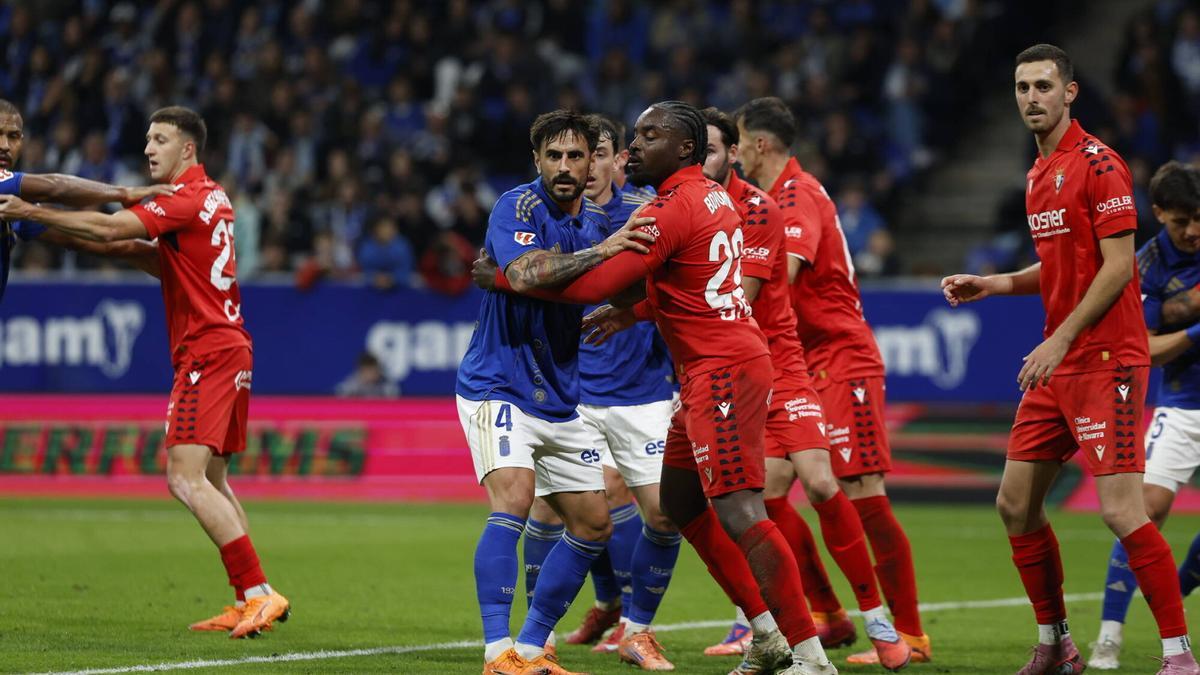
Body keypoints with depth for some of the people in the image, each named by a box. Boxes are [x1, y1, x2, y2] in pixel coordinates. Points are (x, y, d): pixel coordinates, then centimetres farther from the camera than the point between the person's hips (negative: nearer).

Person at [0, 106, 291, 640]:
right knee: (212, 481, 14)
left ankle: (259, 592, -19)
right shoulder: (212, 197, 17)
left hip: (207, 352, -10)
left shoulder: (187, 198, -13)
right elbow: (156, 251, 21)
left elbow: (111, 228, -21)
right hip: (229, 348, 10)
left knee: (186, 479, -15)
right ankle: (245, 604, 13)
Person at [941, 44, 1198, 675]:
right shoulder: (1040, 174, 16)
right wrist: (992, 284, 13)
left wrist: (1062, 339, -18)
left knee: (1121, 510, -15)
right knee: (1015, 503, 9)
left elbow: (1118, 265, -17)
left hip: (1106, 359, -9)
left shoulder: (1097, 164, -11)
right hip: (1057, 363, 9)